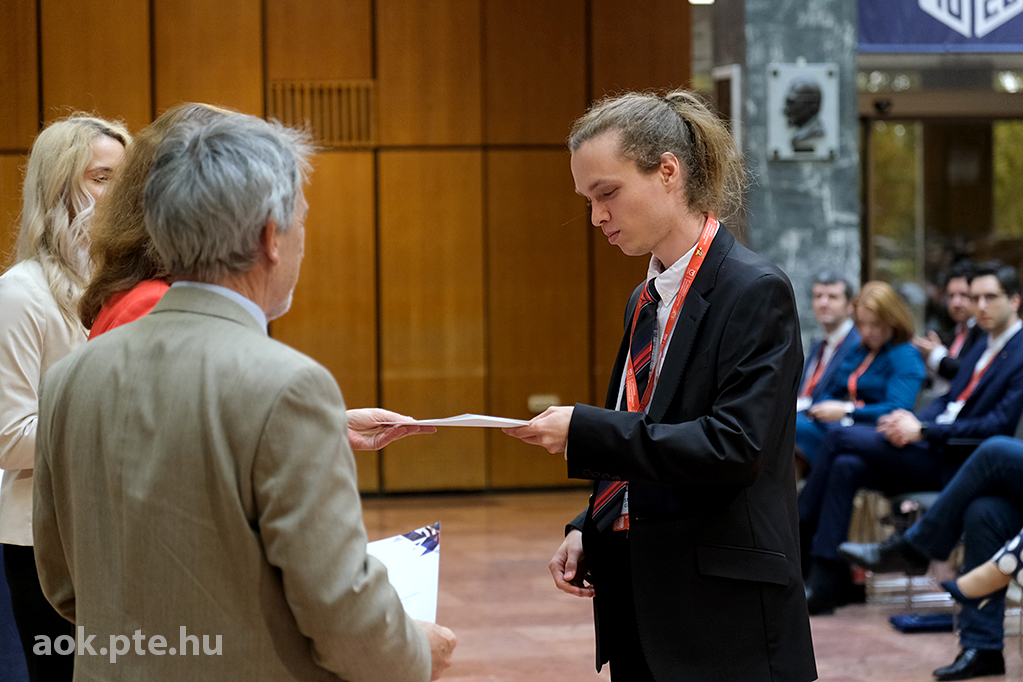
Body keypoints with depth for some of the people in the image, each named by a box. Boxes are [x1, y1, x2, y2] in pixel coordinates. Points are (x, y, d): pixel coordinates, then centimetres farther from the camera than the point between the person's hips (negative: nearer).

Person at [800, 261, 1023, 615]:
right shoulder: (983, 347, 19)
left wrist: (923, 431, -18)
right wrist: (912, 420, -3)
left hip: (958, 464, -9)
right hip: (934, 449, 9)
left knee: (843, 437, -15)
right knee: (846, 465, -13)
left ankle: (797, 527, -1)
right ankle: (823, 583, -12)